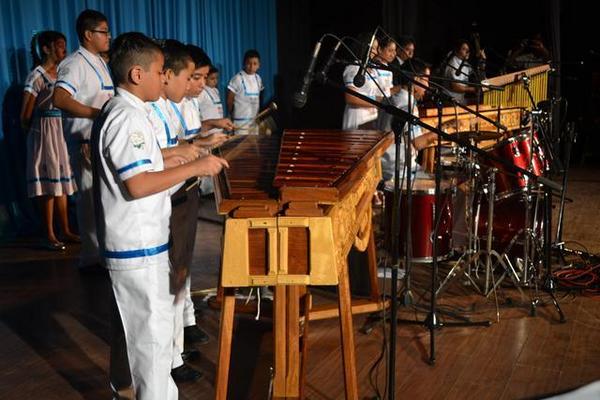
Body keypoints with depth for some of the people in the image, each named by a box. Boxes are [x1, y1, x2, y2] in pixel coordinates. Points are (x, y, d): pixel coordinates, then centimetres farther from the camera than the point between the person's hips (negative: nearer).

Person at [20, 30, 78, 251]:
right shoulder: (36, 76, -10)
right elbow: (25, 115, -7)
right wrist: (32, 135, 6)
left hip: (63, 132, 6)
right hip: (45, 132, -6)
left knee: (61, 182, 12)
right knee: (48, 185, -1)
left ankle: (66, 231, 20)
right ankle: (50, 236, 7)